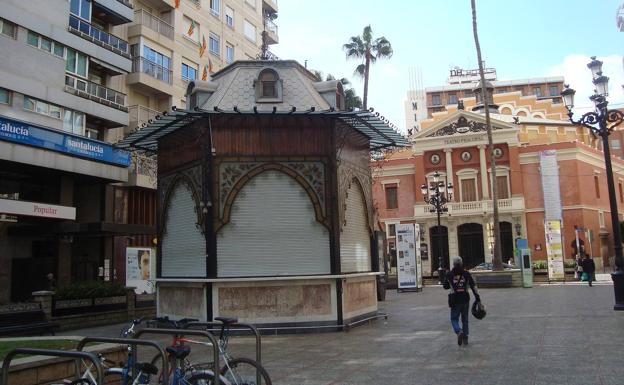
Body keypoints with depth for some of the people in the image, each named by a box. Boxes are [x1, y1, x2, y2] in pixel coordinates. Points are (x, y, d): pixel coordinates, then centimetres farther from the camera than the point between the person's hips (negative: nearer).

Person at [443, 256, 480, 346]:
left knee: (454, 319, 8)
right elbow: (473, 286, -7)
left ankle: (459, 331, -20)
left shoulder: (449, 274, -1)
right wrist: (477, 297, -6)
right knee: (465, 319, 15)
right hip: (465, 299, 2)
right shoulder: (466, 274, 1)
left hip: (455, 300, -2)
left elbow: (445, 286, 8)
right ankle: (465, 338, 17)